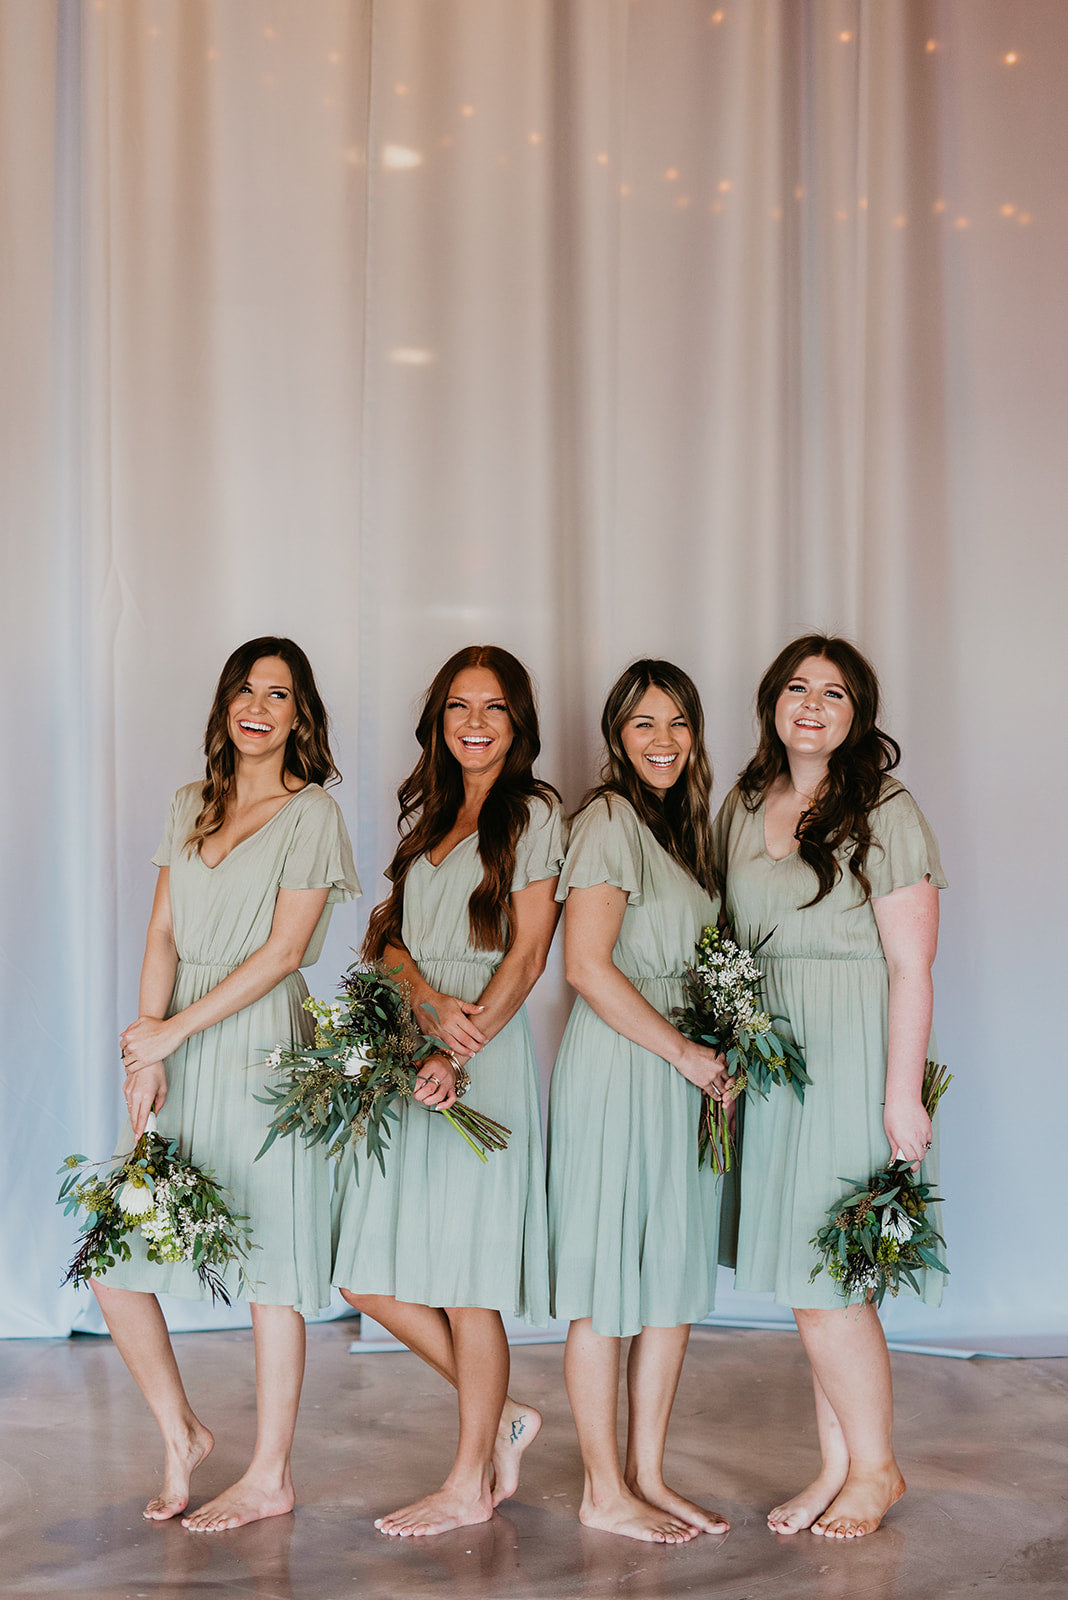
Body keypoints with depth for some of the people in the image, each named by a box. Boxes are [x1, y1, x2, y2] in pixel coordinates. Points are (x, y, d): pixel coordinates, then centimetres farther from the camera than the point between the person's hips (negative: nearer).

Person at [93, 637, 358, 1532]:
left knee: (269, 1262, 0)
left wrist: (172, 1030, -11)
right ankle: (181, 1434, 23)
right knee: (112, 1261, 4)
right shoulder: (191, 808, 14)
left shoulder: (312, 813, -3)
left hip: (258, 1046, -6)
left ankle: (270, 1477, 13)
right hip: (179, 1045, 6)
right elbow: (163, 936, 8)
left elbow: (283, 951, -10)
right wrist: (147, 1051, -4)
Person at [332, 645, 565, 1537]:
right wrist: (431, 1005, -8)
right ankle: (501, 1417, 23)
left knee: (468, 1280, -1)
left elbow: (528, 954, -6)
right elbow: (387, 937, 12)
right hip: (409, 1040, 7)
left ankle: (471, 1483, 14)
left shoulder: (534, 813, 0)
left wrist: (460, 1051, -16)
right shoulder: (426, 814, 19)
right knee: (371, 1278, 4)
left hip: (487, 1054, -6)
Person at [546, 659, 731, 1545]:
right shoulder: (609, 819, -11)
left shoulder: (684, 824, 16)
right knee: (608, 1287, 0)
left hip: (681, 1068, 9)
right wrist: (683, 1050, -14)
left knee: (676, 1276, 11)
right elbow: (587, 965, -18)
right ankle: (605, 1491, 10)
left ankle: (648, 1474, 20)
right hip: (619, 1063, -9)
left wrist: (712, 1055, 6)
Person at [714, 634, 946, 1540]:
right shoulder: (743, 809, 10)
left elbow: (910, 969, -11)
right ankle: (838, 1467, 23)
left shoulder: (886, 813, -8)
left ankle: (876, 1467, 16)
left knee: (823, 1280, -4)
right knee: (809, 1284, 10)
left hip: (852, 1054, -6)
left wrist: (901, 1096, -14)